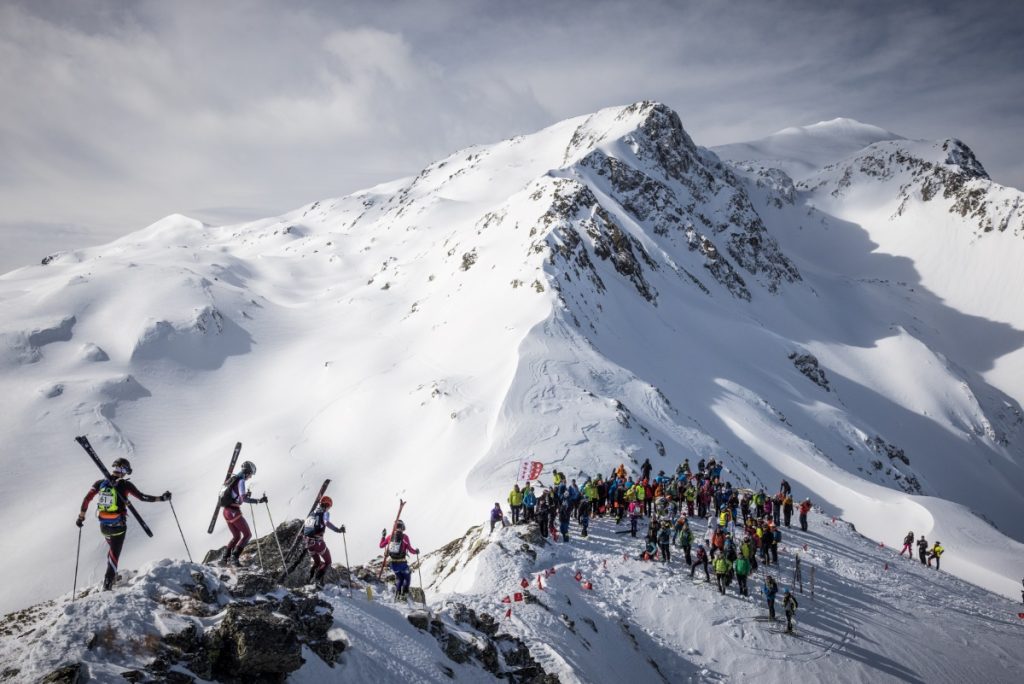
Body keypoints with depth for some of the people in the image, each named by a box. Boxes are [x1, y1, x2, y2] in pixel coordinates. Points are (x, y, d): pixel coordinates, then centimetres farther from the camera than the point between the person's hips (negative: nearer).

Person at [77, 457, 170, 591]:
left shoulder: (100, 483, -1)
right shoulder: (125, 485, -13)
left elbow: (86, 499, 1)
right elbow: (142, 497, -15)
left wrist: (81, 517, 13)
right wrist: (161, 498, -8)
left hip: (104, 526, 4)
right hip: (118, 526, -4)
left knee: (112, 548, 30)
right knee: (114, 554, 5)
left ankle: (111, 575, 37)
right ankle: (107, 585, -1)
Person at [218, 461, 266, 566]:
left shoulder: (232, 479, 13)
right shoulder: (240, 481, -13)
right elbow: (243, 499, -24)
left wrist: (244, 494, 33)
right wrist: (259, 500, -24)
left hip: (226, 511, 9)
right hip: (234, 512, -9)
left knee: (236, 536, 21)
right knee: (247, 535, 0)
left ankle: (224, 558, 16)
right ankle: (234, 557, -10)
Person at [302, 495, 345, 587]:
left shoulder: (312, 513, 16)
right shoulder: (325, 513, 0)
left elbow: (304, 528, 23)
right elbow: (327, 522, -16)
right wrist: (338, 530, -17)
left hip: (308, 542, 6)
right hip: (318, 542, -6)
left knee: (317, 562, 26)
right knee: (327, 562, 9)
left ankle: (310, 578, 10)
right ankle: (318, 578, -11)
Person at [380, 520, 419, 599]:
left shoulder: (390, 537, 2)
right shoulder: (405, 537, -8)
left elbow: (381, 546, 14)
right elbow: (410, 550, -9)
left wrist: (383, 536, 25)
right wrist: (416, 552, 11)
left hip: (392, 562, 4)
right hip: (401, 562, -4)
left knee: (398, 577, 28)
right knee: (407, 577, 21)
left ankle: (397, 592, 16)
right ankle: (403, 593, 10)